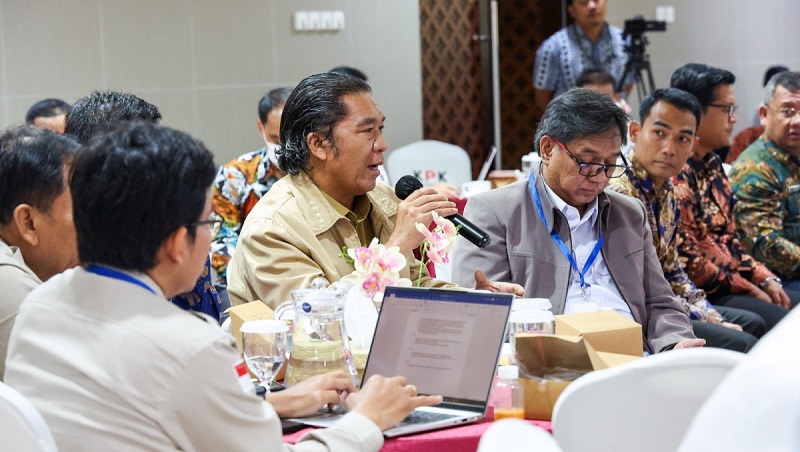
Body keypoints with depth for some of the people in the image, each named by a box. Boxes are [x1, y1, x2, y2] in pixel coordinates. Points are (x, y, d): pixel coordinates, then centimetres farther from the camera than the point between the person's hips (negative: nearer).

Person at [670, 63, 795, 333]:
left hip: (731, 285, 10)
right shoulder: (674, 173, -14)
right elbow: (686, 259, -18)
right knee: (783, 322, -24)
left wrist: (765, 279, 6)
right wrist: (747, 289, -11)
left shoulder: (713, 166, 17)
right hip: (703, 296, -10)